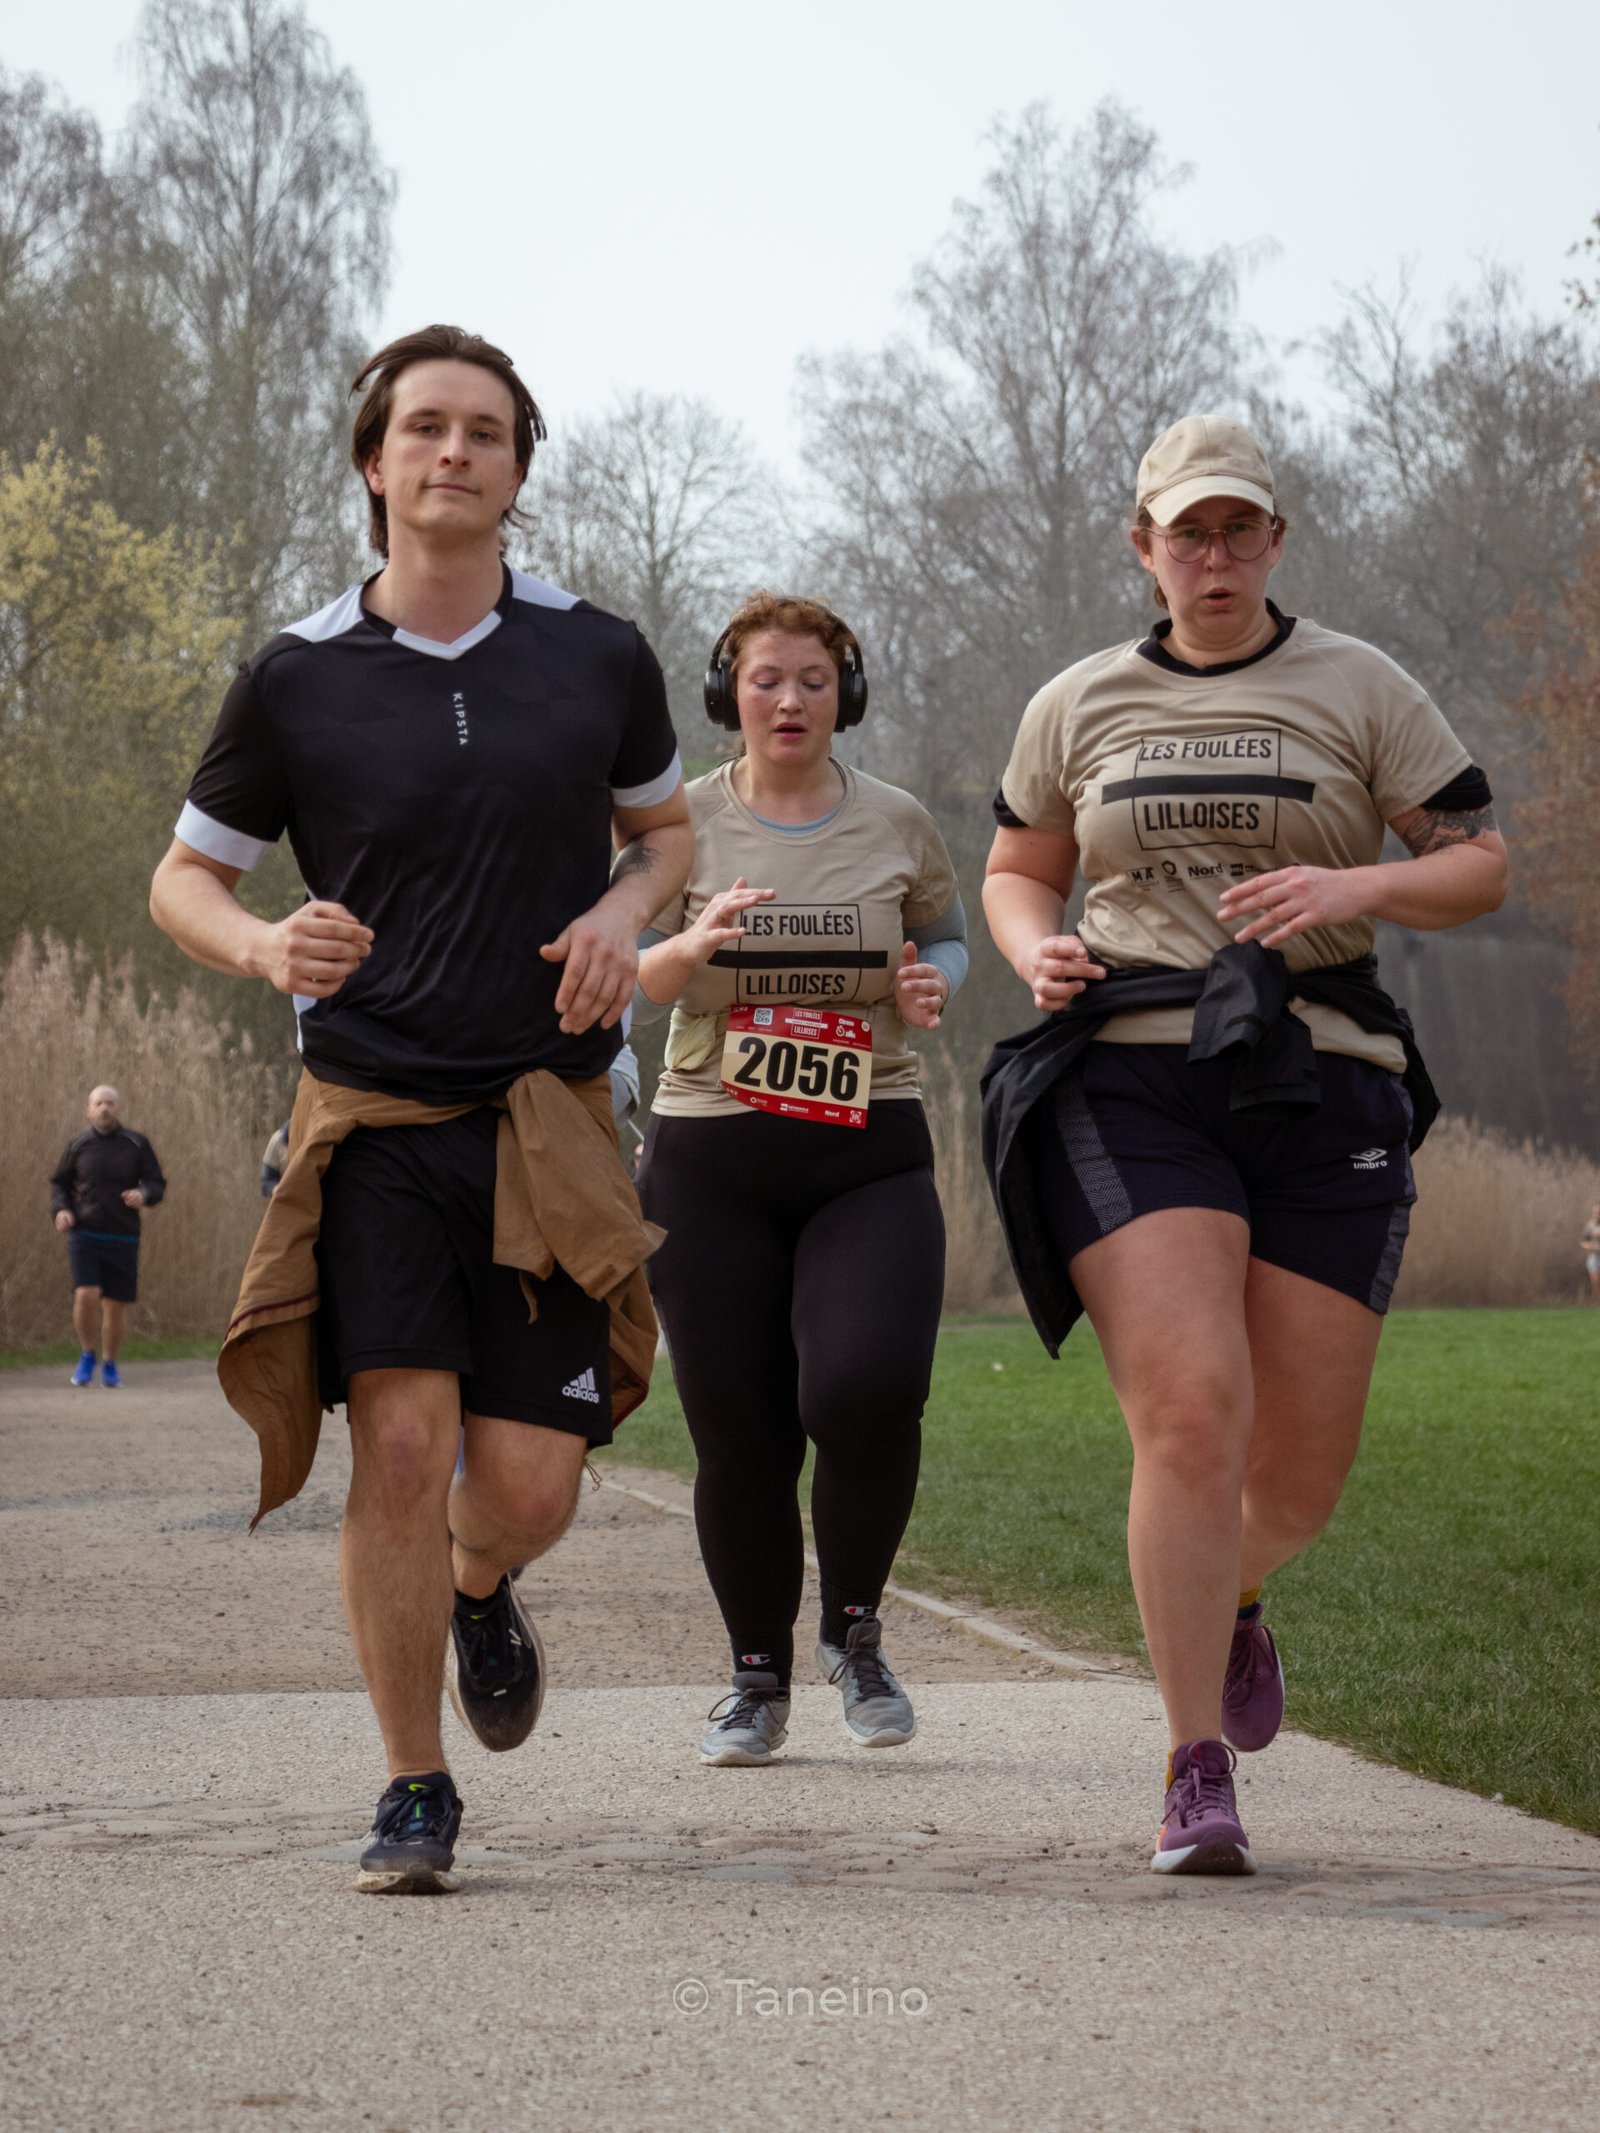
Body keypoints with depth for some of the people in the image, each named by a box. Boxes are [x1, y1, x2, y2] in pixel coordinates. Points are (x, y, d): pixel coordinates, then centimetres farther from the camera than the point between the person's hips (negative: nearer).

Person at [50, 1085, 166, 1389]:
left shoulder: (137, 1145, 0)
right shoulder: (78, 1145, 2)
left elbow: (157, 1187, 2)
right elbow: (60, 1183, 14)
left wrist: (143, 1194, -21)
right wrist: (60, 1210, -6)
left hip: (123, 1238, 1)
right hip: (84, 1235, -1)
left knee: (115, 1306, 4)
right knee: (86, 1295, -18)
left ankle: (110, 1365, 24)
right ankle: (88, 1355, 3)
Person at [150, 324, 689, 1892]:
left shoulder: (598, 659, 4)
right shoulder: (295, 680, -1)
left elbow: (664, 825, 20)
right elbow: (182, 878, 9)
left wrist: (619, 912, -2)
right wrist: (267, 950, -13)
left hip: (546, 1117, 1)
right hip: (370, 1115, -1)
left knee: (528, 1483, -5)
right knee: (399, 1436, -14)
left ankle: (478, 1591, 34)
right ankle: (415, 1796, 2)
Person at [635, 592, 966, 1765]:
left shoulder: (897, 823, 6)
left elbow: (949, 937, 20)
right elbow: (626, 983, 4)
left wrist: (933, 985, -3)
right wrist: (693, 944, -18)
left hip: (870, 1153, 0)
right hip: (711, 1157, 0)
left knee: (868, 1392, -21)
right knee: (739, 1436, -1)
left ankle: (854, 1628, 6)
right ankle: (759, 1678, 20)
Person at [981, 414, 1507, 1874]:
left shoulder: (1358, 689, 8)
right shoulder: (1078, 708, 13)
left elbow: (1482, 866, 6)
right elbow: (1016, 876, 24)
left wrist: (1356, 888, -14)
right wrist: (1040, 952, 1)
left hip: (1321, 1092, 1)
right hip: (1130, 1084, 0)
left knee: (1303, 1468, 2)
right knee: (1189, 1412, -18)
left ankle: (1233, 1601, 40)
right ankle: (1198, 1774, -9)